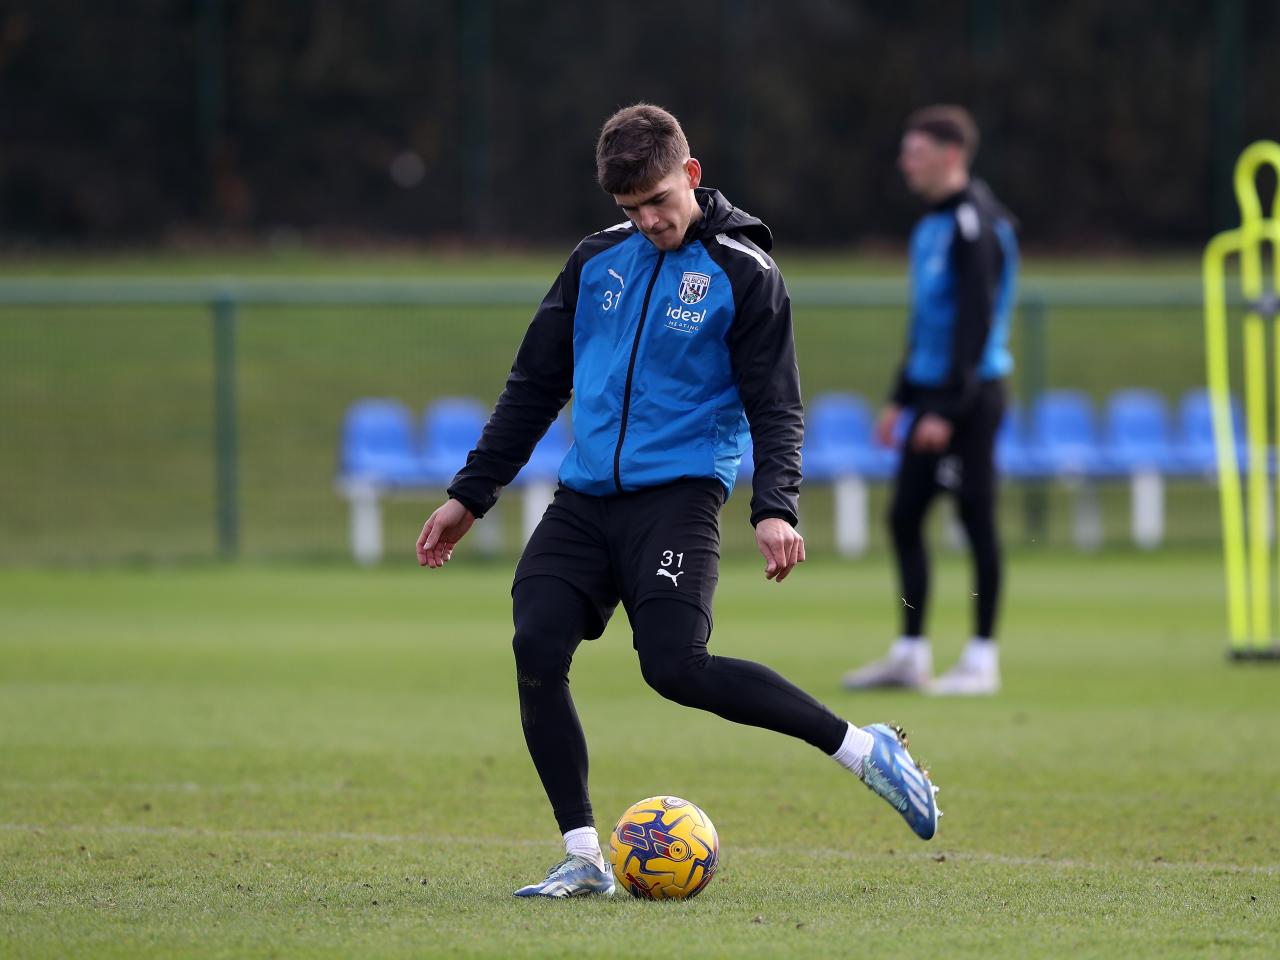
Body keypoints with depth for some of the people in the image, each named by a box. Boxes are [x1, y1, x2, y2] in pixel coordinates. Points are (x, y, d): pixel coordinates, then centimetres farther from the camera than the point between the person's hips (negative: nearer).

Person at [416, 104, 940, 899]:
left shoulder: (743, 273, -1)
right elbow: (535, 386, 20)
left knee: (675, 666, -22)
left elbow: (775, 408, -2)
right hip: (584, 498, 5)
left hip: (677, 495, -5)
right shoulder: (596, 261, 13)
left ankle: (863, 750, -8)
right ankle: (584, 859, -6)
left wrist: (776, 509, -19)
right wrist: (471, 496, 17)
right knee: (537, 649, -14)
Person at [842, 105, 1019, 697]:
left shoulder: (974, 225, -14)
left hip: (968, 396, -10)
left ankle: (982, 659, 0)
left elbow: (975, 321, -19)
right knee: (904, 517, 9)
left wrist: (949, 408, -21)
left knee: (976, 521, -4)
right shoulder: (933, 225, 15)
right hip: (930, 396, 10)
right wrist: (901, 398, 22)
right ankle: (910, 655, 14)